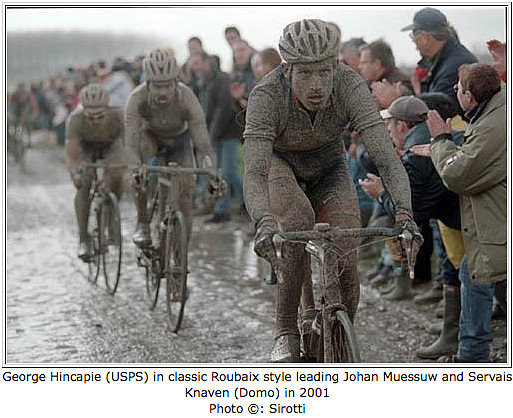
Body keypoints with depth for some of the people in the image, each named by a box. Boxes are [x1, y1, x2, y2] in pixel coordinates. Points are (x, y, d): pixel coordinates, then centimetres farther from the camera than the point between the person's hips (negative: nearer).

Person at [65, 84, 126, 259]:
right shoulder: (75, 120, -39)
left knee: (117, 177, -27)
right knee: (84, 184, -24)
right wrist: (75, 173, -61)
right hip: (84, 146, 0)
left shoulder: (118, 117, -38)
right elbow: (71, 157, -41)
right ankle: (83, 240, -15)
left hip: (110, 145, 0)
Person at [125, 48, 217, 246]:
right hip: (150, 136, -1)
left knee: (185, 188, -12)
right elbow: (131, 143, -42)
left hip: (178, 141, 1)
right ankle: (143, 224, -22)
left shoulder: (187, 98, -36)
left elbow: (203, 144, -37)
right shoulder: (137, 98, -36)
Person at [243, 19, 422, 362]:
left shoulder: (350, 86, -32)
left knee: (345, 266, -13)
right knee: (299, 223, -33)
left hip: (328, 166, 2)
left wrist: (404, 213, -53)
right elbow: (253, 174, -42)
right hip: (278, 163, -1)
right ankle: (287, 331, -17)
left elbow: (386, 157, -38)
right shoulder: (267, 95, -35)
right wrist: (264, 222, -61)